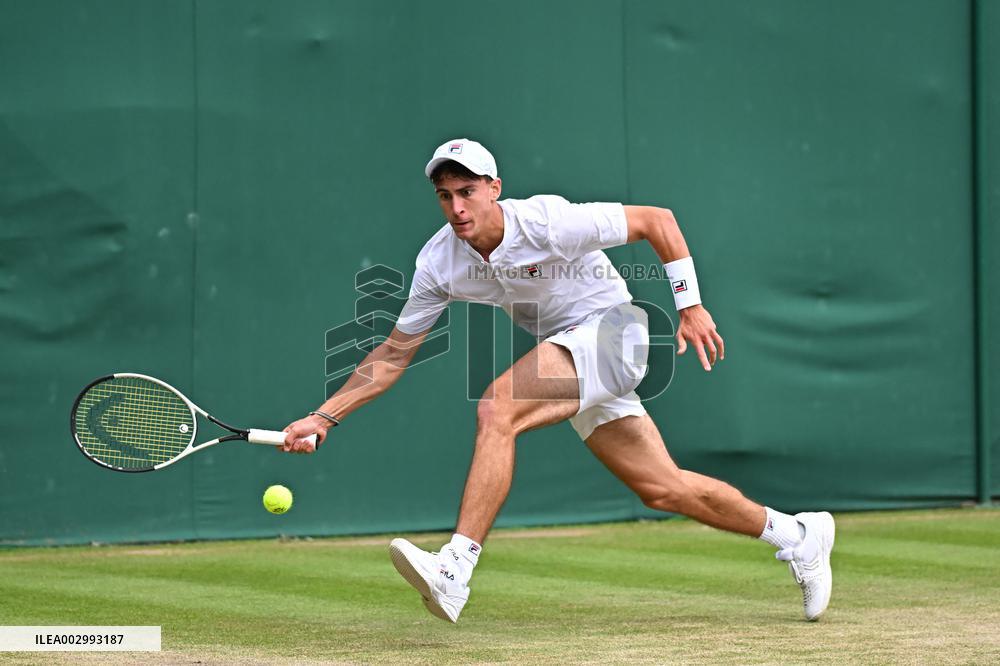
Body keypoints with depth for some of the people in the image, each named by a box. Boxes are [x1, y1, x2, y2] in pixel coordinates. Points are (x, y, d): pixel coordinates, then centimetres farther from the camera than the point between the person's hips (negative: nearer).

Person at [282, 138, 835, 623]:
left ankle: (454, 572, -32)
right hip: (566, 352, 7)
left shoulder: (549, 222, -23)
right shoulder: (440, 261, -6)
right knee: (661, 489, 7)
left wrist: (690, 306, -14)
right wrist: (324, 417, -5)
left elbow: (658, 221, -13)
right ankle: (798, 536, 26)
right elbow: (395, 353, 2)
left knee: (496, 411, -28)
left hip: (610, 329, -7)